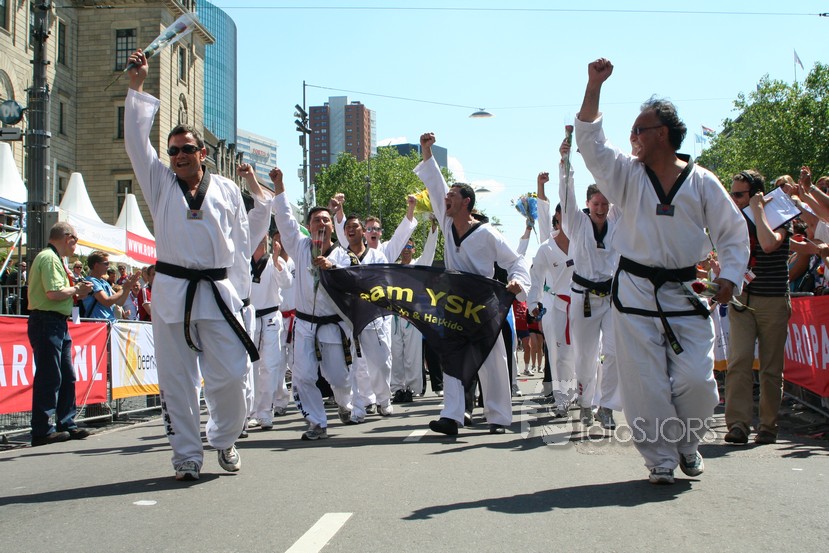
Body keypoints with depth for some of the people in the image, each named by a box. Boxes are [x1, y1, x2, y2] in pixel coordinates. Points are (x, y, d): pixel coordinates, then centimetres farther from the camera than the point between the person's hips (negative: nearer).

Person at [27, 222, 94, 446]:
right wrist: (76, 290, -9)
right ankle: (42, 430, -4)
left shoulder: (53, 258, 20)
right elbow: (54, 292, -24)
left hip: (57, 324, 11)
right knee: (49, 377, -8)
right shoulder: (49, 258, -13)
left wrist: (75, 292, 9)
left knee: (67, 376, 13)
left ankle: (66, 424, 20)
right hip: (47, 321, -11)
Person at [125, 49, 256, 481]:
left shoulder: (227, 190, 11)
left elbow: (241, 241, 12)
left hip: (218, 291, 0)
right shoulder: (161, 184, 10)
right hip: (172, 291, 0)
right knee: (176, 379, 2)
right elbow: (136, 141, 1)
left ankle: (224, 438, 22)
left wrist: (237, 287, 5)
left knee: (230, 373, -3)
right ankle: (186, 455, 12)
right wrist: (137, 87, -3)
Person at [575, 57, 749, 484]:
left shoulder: (701, 182, 3)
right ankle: (660, 458, 12)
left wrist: (729, 276, -5)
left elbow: (734, 232, 8)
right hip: (635, 292, 0)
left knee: (697, 380, -4)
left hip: (686, 293, 0)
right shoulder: (626, 174, 4)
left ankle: (686, 442, 23)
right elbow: (590, 141, -7)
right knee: (644, 383, -2)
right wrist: (594, 85, -13)